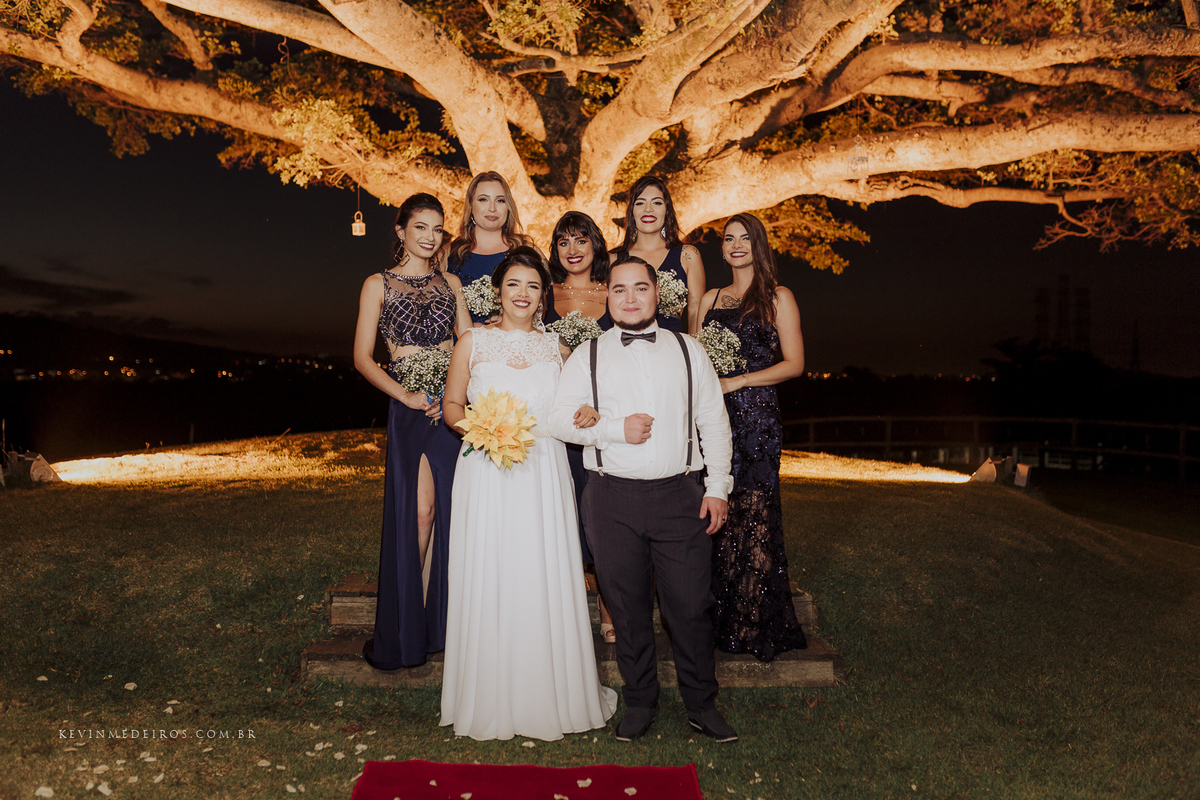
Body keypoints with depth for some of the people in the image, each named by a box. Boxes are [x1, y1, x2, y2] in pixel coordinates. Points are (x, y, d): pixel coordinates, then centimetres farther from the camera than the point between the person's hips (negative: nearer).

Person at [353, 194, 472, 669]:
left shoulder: (451, 284, 15)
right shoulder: (379, 285, 6)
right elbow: (363, 358, 0)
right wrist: (405, 396, -12)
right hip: (410, 403, -3)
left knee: (448, 506, 3)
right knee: (418, 509, -6)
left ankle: (441, 616, 17)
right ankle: (409, 629, 9)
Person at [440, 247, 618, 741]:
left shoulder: (554, 346, 10)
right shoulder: (473, 343, 4)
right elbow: (453, 405, 7)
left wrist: (586, 416, -3)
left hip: (544, 475, 2)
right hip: (487, 476, -1)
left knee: (547, 581, 3)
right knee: (489, 582, 1)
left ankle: (553, 694, 19)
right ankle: (492, 699, 17)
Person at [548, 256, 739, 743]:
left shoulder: (687, 350, 10)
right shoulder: (587, 356, 7)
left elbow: (714, 423, 10)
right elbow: (559, 418, 4)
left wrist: (717, 487, 3)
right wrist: (615, 428, -10)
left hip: (679, 495, 0)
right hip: (613, 499, 0)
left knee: (691, 605, 1)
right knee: (628, 607, 9)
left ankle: (702, 705, 20)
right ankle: (639, 703, 26)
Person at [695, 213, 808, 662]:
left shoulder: (777, 298, 4)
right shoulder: (710, 299, 17)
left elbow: (793, 363, -2)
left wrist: (736, 381, -10)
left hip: (755, 413, -4)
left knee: (753, 514, -4)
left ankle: (755, 625, 7)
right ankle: (719, 620, 13)